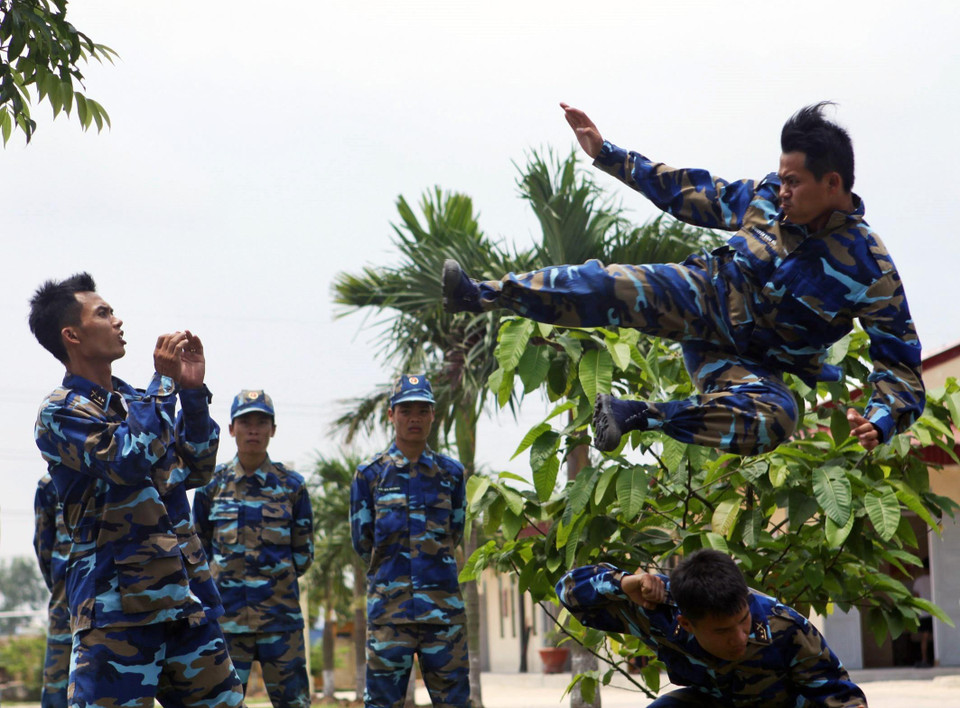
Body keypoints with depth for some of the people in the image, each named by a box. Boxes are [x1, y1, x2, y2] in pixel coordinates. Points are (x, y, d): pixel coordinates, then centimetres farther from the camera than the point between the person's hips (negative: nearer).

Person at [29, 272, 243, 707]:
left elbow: (195, 471, 18)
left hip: (184, 597, 7)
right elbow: (130, 460, -22)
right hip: (120, 601, -7)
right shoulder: (60, 412, -7)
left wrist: (193, 391, 7)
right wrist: (164, 381, -13)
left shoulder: (135, 400, 16)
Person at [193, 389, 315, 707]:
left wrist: (275, 575, 4)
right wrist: (224, 577, 7)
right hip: (226, 613, 0)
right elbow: (200, 549, 13)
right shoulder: (212, 485, 5)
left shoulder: (291, 486, 5)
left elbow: (303, 553, 10)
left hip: (280, 612, 0)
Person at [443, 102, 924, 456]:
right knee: (610, 288, -25)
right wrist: (606, 154, 10)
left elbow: (899, 359, -19)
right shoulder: (767, 197, -5)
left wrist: (882, 420, -40)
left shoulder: (870, 269, -19)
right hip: (708, 296, 3)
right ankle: (483, 294, -27)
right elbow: (695, 195, 8)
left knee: (772, 420, -38)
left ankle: (637, 416, -30)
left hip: (752, 361, -3)